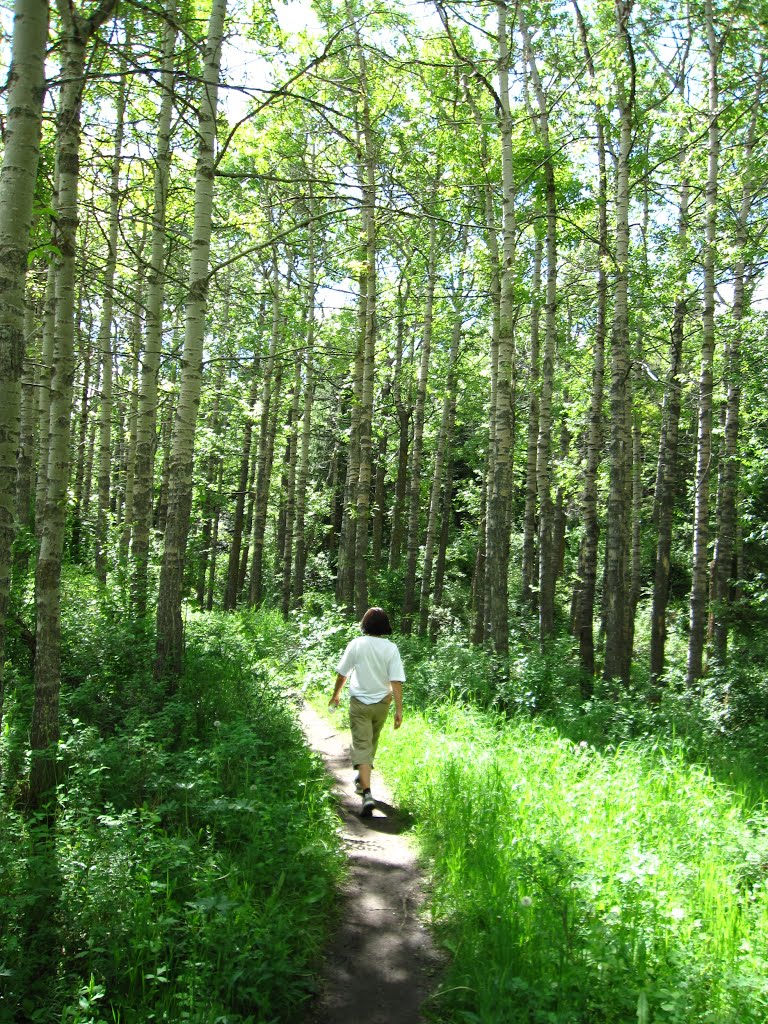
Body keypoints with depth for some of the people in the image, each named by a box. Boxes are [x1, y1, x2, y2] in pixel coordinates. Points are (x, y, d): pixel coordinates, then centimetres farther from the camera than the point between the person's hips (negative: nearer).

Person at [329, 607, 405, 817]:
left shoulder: (356, 644, -8)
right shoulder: (391, 648, -7)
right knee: (372, 744, 23)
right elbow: (396, 681, -12)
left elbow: (342, 673, 0)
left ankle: (367, 794, -18)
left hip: (360, 703, -2)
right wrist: (399, 709, -9)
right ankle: (362, 780, 42)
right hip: (381, 703, 3)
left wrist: (336, 694, 16)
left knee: (362, 746, -4)